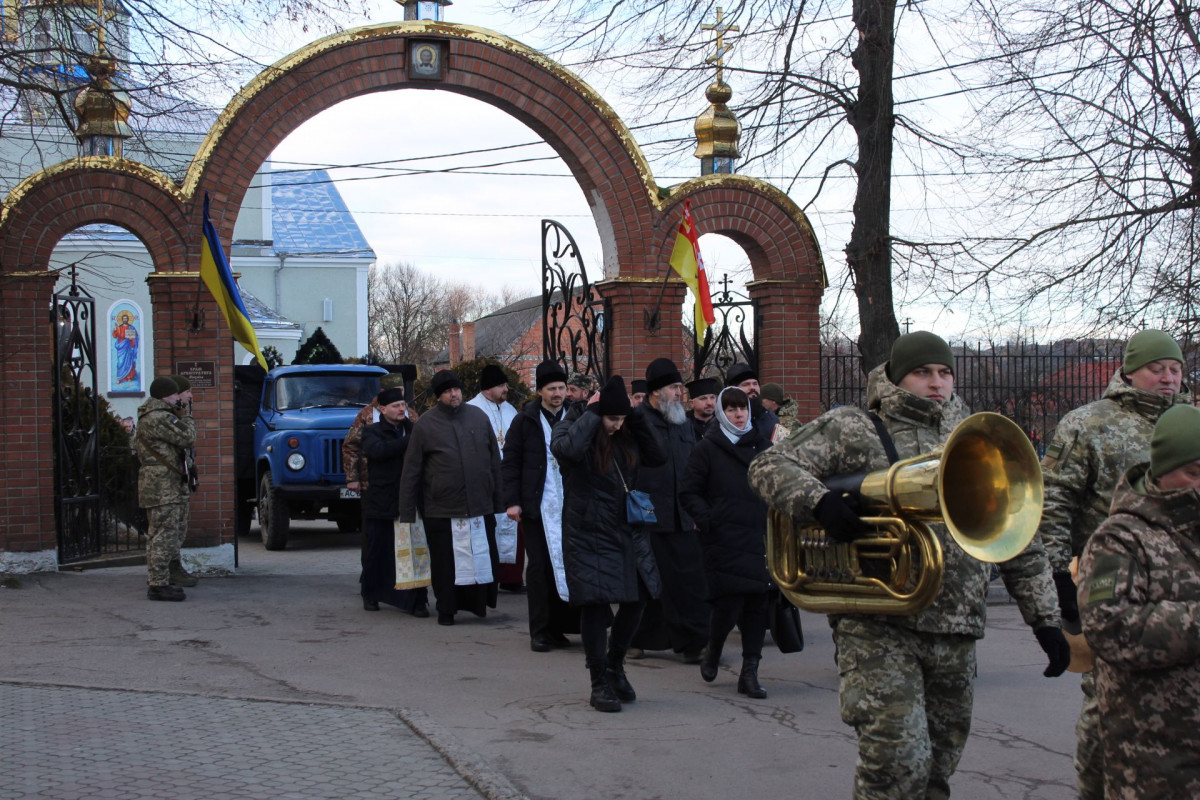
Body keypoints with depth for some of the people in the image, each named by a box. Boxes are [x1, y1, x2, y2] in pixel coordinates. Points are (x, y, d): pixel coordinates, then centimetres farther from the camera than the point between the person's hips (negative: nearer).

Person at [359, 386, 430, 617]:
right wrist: (409, 441, -23)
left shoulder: (411, 429, 14)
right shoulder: (373, 432, 2)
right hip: (380, 502, -2)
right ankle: (370, 595, 26)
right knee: (377, 552, 8)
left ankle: (417, 601, 1)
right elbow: (378, 450, -20)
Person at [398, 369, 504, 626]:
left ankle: (479, 603, 21)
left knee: (485, 559, 6)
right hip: (441, 510, -2)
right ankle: (447, 610, 18)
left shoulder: (478, 417, 7)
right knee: (445, 563, 5)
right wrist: (407, 513, -1)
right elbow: (411, 471, 1)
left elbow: (494, 461, 12)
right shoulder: (425, 424, -1)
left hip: (481, 507, 2)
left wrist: (499, 499, 10)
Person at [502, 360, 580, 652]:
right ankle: (539, 632, 7)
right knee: (539, 567, 1)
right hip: (537, 506, -2)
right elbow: (510, 462, 3)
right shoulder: (525, 420, 3)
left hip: (570, 505, 2)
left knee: (566, 564, 0)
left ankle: (558, 627, 10)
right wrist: (512, 501, -5)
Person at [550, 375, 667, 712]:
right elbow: (567, 448, -31)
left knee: (636, 601, 7)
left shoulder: (626, 435, 8)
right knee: (595, 605, -4)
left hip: (628, 533, 6)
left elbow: (658, 456, 4)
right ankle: (600, 684, 8)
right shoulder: (573, 428, -8)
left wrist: (638, 417, -3)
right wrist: (591, 413, -20)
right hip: (588, 535, -5)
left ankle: (615, 665, 31)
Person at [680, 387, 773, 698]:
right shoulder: (708, 448, 3)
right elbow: (689, 493, 2)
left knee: (758, 605, 2)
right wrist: (708, 521, -12)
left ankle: (749, 674, 10)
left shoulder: (761, 445, 14)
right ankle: (713, 651, 23)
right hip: (723, 541, -4)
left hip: (759, 540, 4)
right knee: (728, 605, -7)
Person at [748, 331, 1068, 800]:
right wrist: (820, 502, -22)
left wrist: (1045, 618, 11)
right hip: (878, 626, -5)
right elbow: (768, 467, -4)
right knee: (898, 761, -16)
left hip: (956, 634, 5)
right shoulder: (852, 428, 2)